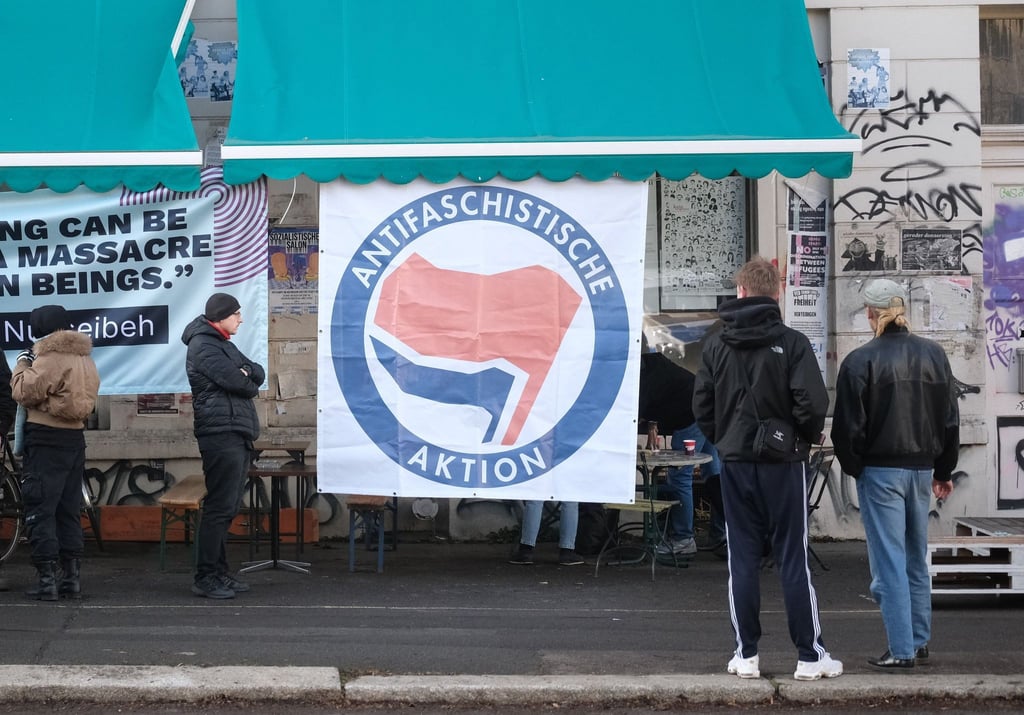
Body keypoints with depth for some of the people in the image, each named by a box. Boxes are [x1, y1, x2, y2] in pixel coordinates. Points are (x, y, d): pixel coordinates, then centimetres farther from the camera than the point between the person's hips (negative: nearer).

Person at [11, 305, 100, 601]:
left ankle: (47, 580, -5)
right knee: (69, 510, 13)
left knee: (39, 510, -2)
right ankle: (72, 577, 14)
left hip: (46, 440, -8)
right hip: (75, 438, 8)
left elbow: (24, 392, -16)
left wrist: (22, 364, 1)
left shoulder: (51, 358, -16)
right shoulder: (84, 358, 12)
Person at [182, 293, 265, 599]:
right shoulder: (203, 345, -7)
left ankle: (219, 572, 16)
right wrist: (248, 382, 4)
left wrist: (246, 373, -6)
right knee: (220, 506, -11)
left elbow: (258, 374, 15)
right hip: (221, 433, -10)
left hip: (238, 435, 10)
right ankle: (205, 578, -10)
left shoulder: (223, 345, 24)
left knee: (228, 507, 11)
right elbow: (235, 381, -17)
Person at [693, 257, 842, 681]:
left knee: (742, 561, 7)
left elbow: (701, 407, 1)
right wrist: (805, 440, 3)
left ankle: (746, 655, 10)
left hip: (735, 464, 2)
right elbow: (813, 403, -15)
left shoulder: (716, 345, 2)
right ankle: (810, 656, 6)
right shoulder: (792, 343, -8)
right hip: (784, 462, -2)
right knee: (793, 560, 2)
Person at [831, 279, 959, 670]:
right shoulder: (934, 355, 3)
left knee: (889, 562, -2)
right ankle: (919, 640, 23)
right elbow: (951, 419, 9)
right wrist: (944, 470, 17)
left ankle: (901, 649, -2)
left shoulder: (860, 361, -13)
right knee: (916, 560, 16)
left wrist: (854, 468, 5)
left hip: (880, 472, -5)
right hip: (922, 469, 5)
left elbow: (848, 428, -11)